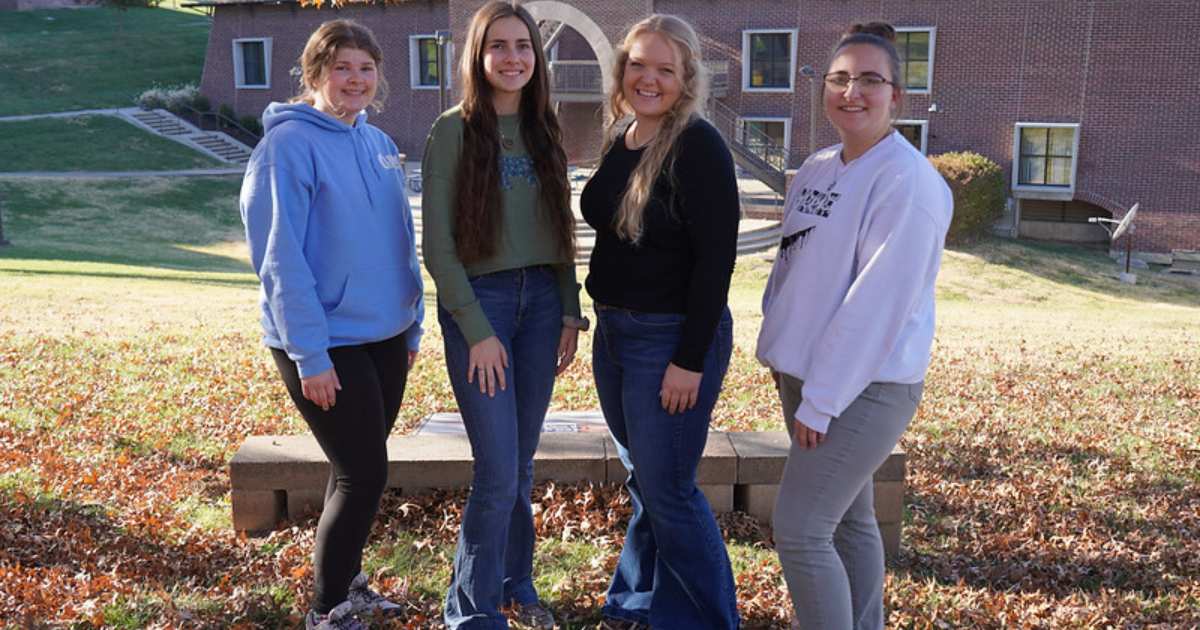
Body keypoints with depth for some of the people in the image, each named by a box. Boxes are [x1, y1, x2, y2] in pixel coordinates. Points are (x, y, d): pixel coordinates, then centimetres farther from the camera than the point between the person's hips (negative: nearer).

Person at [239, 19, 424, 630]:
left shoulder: (378, 144, 10)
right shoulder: (289, 144, -13)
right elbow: (280, 260, -16)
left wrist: (413, 323, 13)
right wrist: (310, 355, -19)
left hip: (386, 335, 7)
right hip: (327, 343, -7)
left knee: (358, 469, 17)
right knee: (364, 473, -4)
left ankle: (345, 578, 36)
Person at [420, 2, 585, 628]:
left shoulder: (543, 130, 10)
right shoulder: (454, 130, -6)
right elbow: (438, 245, -9)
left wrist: (570, 312, 7)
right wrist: (477, 331, -13)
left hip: (541, 300, 5)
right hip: (477, 300, -5)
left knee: (521, 463, 12)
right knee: (498, 470, -5)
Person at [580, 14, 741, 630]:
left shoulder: (698, 147, -15)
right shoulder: (619, 141, 9)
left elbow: (715, 258, -19)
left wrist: (690, 360, -20)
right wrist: (596, 318, 14)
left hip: (671, 339, -8)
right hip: (613, 332, 8)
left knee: (668, 491, 0)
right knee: (642, 480, 19)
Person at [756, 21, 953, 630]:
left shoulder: (906, 181, -16)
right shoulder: (816, 169, 9)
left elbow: (878, 301, -21)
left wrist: (822, 400, -19)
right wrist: (777, 349, 12)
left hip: (866, 386, -8)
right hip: (806, 374, 8)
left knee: (799, 531, -9)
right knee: (848, 519, 18)